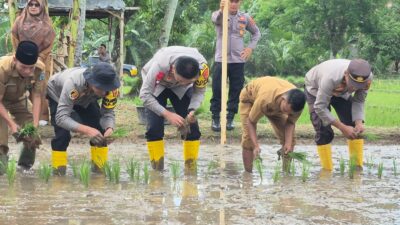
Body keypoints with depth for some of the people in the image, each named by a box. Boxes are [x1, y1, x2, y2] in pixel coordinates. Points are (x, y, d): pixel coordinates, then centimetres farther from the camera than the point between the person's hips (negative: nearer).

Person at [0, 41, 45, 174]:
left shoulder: (39, 69, -31)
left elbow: (36, 97, -22)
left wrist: (35, 124, -28)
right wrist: (12, 124, -37)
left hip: (19, 100, 3)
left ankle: (26, 165, 16)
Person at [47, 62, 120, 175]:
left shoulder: (111, 88, -35)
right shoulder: (73, 83, -48)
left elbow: (108, 112, -24)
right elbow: (61, 117, -50)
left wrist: (109, 129, -47)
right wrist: (87, 130, -62)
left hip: (86, 98, 4)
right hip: (57, 94, -4)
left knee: (100, 131, -10)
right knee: (62, 134, -20)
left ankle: (100, 170, 6)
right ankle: (58, 173, -4)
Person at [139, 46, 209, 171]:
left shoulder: (202, 67, -35)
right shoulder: (160, 65, -43)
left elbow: (199, 91, -15)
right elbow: (145, 94, -33)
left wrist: (192, 110, -33)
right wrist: (167, 114, -39)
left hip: (181, 90, 2)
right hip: (157, 84, -2)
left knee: (192, 126, -9)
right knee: (154, 127, -15)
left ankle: (191, 169, 2)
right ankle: (157, 170, -4)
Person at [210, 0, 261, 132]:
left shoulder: (245, 18, 5)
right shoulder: (218, 15, -5)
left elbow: (256, 33, 21)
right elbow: (216, 18, -32)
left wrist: (250, 48, 4)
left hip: (238, 61, 2)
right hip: (221, 60, -2)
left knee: (236, 91, 5)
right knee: (217, 91, -1)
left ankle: (230, 118, 15)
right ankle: (215, 118, 8)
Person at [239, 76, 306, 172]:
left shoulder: (297, 103, -34)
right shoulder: (264, 99, -47)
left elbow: (290, 122, -16)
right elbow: (251, 122, -33)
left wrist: (288, 142, -33)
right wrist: (256, 146, -42)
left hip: (275, 102, 4)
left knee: (289, 138, -9)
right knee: (248, 137, -19)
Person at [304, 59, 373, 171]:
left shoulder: (367, 78, -32)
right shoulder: (331, 78, -47)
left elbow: (358, 101, -18)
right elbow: (320, 107, -39)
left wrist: (359, 123, -35)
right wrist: (342, 127, -40)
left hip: (341, 92, 4)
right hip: (316, 89, -4)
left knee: (356, 128, -7)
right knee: (324, 131, -17)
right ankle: (327, 170, -7)